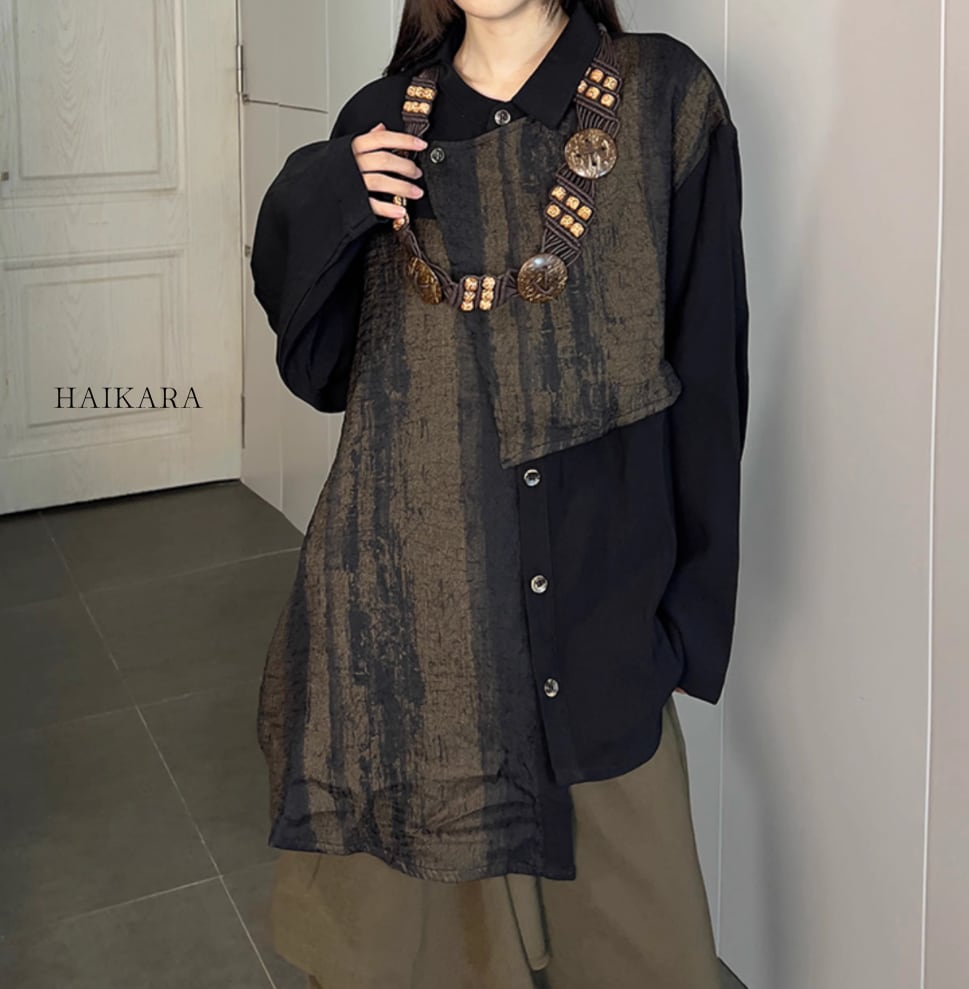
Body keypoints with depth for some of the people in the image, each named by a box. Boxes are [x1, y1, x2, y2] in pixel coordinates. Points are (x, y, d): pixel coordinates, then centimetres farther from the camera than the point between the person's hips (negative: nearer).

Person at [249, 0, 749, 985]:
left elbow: (705, 365, -3)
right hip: (405, 581, 2)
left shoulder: (666, 98, -3)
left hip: (595, 597, -2)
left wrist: (689, 610, -4)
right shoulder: (380, 123, 6)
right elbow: (319, 368, 10)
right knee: (397, 895, 13)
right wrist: (310, 213, -8)